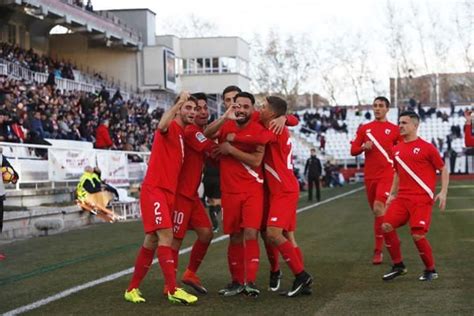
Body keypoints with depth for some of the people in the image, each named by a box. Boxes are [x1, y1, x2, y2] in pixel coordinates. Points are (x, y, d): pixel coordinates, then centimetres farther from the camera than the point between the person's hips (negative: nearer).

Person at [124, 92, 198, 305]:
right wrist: (179, 102, -31)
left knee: (152, 241, 10)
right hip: (154, 189, -9)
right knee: (165, 236, -17)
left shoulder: (184, 134, 17)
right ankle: (173, 290, -19)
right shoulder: (170, 127, -8)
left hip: (169, 192, 9)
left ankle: (132, 288, 18)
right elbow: (161, 125, -32)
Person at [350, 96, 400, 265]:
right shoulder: (364, 128, 10)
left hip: (387, 174, -4)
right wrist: (363, 147, -9)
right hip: (370, 176, 4)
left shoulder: (394, 129, 3)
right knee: (376, 210, 10)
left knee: (379, 208, -20)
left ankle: (378, 250, -14)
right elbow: (353, 150, 10)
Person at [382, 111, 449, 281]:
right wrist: (392, 194, 19)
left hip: (422, 199, -6)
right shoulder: (396, 149, 12)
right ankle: (398, 266, 9)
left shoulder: (426, 147, -5)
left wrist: (443, 193, -10)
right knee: (387, 226, -7)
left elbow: (443, 170, -1)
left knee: (417, 234, -13)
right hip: (402, 197, 6)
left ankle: (431, 270, 9)